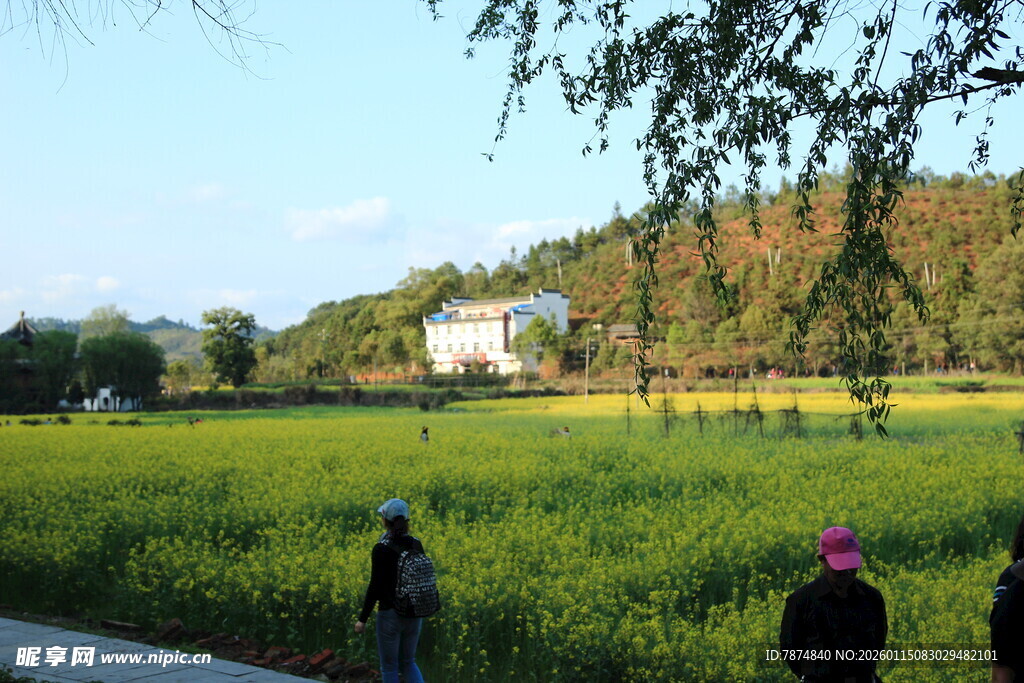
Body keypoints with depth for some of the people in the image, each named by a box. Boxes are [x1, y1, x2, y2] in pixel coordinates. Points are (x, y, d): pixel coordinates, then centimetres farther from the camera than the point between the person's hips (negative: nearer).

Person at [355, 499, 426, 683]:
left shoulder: (381, 549, -16)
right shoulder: (417, 545, 1)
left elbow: (375, 586, -16)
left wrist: (363, 619, -8)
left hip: (390, 613, -5)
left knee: (389, 666, 9)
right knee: (408, 662, 20)